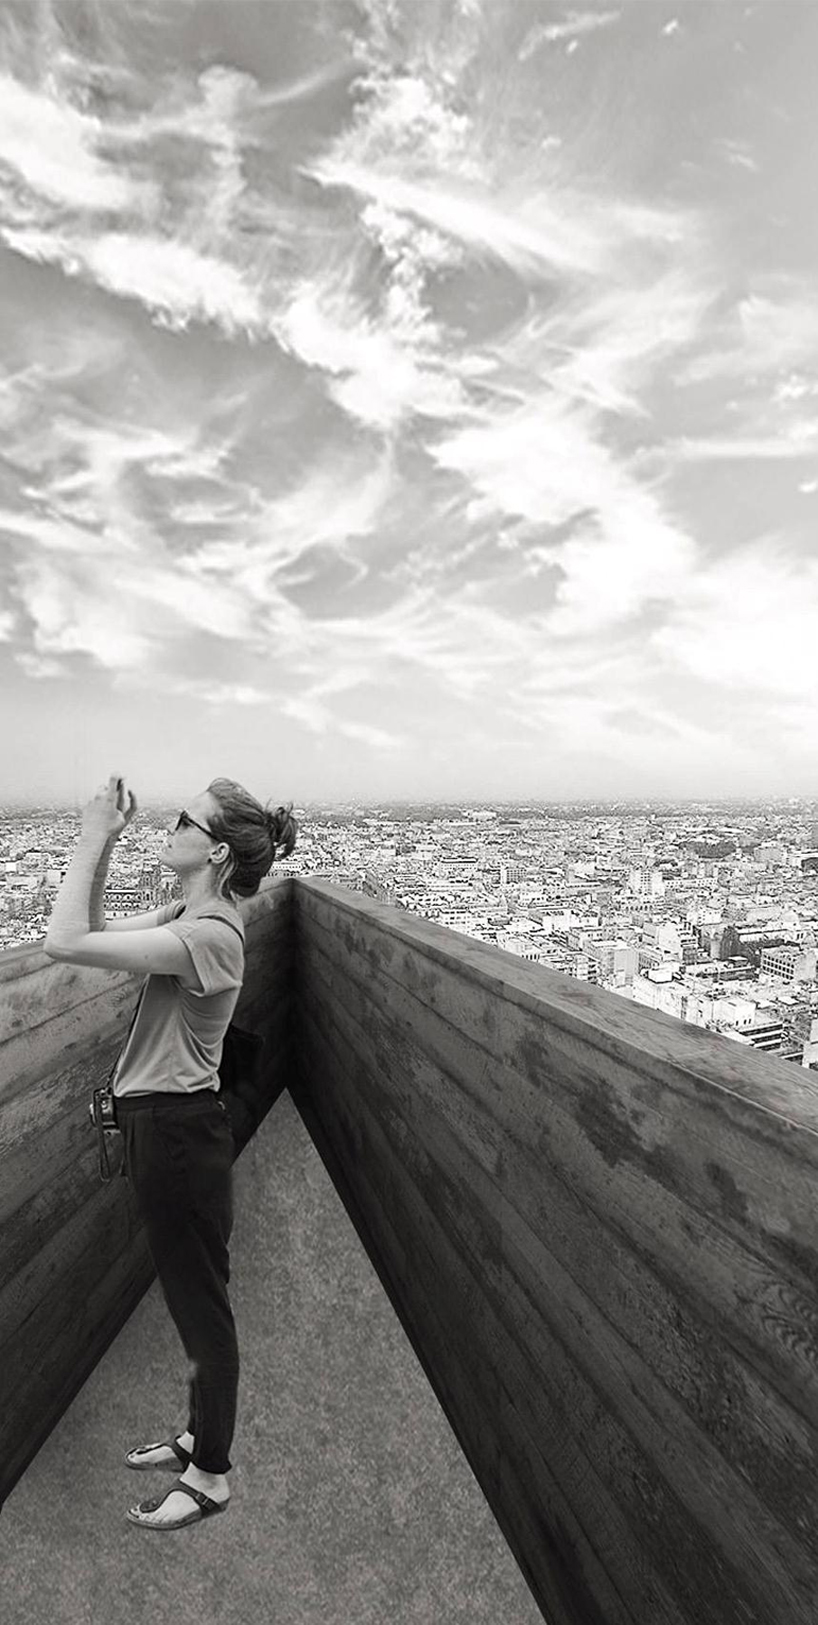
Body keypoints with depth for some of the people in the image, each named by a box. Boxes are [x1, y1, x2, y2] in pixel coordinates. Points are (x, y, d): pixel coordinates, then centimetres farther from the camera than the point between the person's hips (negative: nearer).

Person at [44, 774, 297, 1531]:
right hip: (159, 1125, 9)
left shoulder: (210, 935, -27)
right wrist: (99, 843, -2)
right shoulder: (187, 913, 2)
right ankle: (200, 1434, 48)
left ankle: (210, 1476, 34)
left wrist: (94, 838, -24)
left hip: (179, 1133, -9)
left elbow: (66, 942, -31)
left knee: (202, 1304, 11)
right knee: (190, 1297, 25)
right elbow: (94, 929, 9)